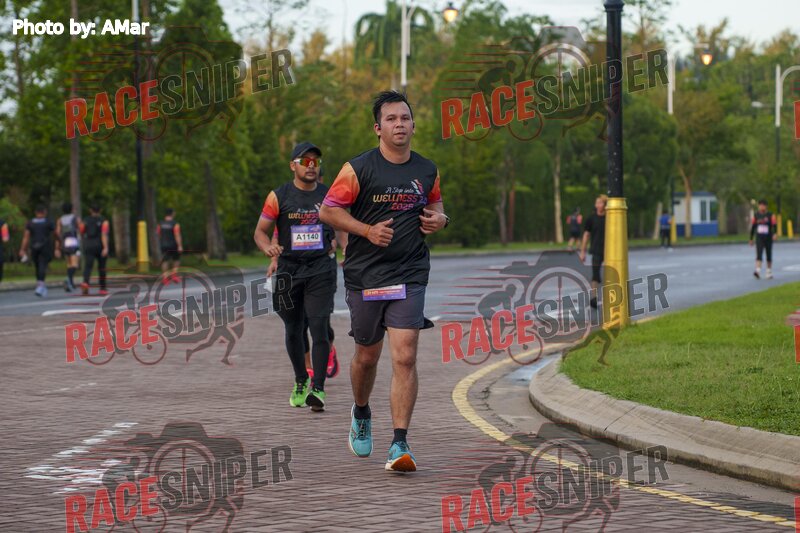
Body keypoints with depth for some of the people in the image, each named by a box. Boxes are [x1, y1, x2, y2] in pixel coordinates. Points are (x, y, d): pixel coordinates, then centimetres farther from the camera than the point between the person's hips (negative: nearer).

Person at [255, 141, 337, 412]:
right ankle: (301, 381, 32)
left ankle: (318, 389, -15)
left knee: (319, 327, -14)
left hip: (321, 269, -1)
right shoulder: (279, 196, 0)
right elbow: (261, 231, 3)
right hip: (289, 269, 1)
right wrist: (269, 248, -17)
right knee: (293, 330, 11)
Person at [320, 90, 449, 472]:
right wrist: (368, 230, -15)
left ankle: (400, 444, -11)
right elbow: (328, 210, -3)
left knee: (405, 357, -12)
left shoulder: (427, 171, 6)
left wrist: (439, 219, 2)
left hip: (410, 275, 1)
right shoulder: (358, 169, -6)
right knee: (367, 357, 13)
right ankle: (361, 413, 44)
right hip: (364, 276, -1)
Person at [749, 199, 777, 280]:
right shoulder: (756, 215, 5)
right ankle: (758, 271, -26)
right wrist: (751, 239, 11)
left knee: (769, 256, 8)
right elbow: (753, 227, 11)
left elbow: (774, 225, -10)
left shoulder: (770, 215, -2)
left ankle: (769, 273, 19)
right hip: (759, 239, 0)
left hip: (768, 239, 0)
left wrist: (775, 234, -29)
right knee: (759, 255, -15)